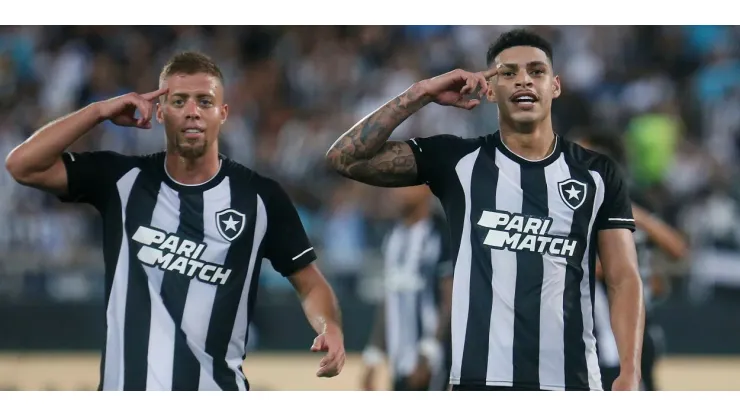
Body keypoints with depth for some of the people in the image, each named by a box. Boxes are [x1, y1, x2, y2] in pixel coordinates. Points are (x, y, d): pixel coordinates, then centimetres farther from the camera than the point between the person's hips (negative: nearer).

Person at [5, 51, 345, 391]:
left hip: (217, 392, -1)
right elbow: (22, 165, -4)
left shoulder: (260, 197, 0)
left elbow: (310, 283, 6)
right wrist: (100, 111, -8)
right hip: (126, 386, 1)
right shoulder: (122, 179, 3)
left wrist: (329, 327, -16)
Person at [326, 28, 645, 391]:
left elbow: (624, 280, 5)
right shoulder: (457, 160, 7)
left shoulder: (597, 174, 10)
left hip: (572, 382, 1)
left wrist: (629, 374, -9)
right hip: (481, 379, -1)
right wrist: (422, 93, -5)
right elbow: (346, 158, 0)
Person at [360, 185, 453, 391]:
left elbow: (451, 301, -13)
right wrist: (373, 356, 15)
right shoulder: (394, 235, 13)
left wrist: (429, 354, -21)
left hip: (429, 366, -8)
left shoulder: (442, 234, -10)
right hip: (400, 364, 8)